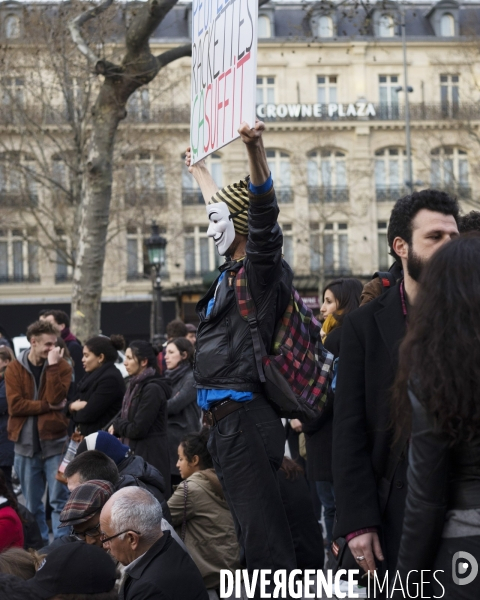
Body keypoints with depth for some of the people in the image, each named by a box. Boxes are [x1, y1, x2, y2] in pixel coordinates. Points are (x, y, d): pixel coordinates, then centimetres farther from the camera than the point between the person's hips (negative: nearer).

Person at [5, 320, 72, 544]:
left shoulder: (61, 367, 1)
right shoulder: (14, 369, 2)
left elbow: (56, 398, -15)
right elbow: (15, 405, -9)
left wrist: (52, 366, -16)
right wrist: (47, 406, -12)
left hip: (54, 441, -2)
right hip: (25, 443, 2)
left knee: (59, 500, -3)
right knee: (31, 504, 9)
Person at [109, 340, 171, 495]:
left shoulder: (152, 389, -15)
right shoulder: (135, 386, 14)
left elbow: (137, 430, -18)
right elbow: (122, 417, 19)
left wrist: (117, 425, -1)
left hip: (149, 457, -9)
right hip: (134, 453, 9)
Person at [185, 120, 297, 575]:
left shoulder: (262, 272, -8)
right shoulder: (235, 271, 17)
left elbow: (263, 217, -26)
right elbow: (224, 211, 35)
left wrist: (254, 150, -41)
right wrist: (200, 171, 50)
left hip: (244, 419, -10)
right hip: (228, 418, 10)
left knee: (264, 537, -14)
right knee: (251, 533, 13)